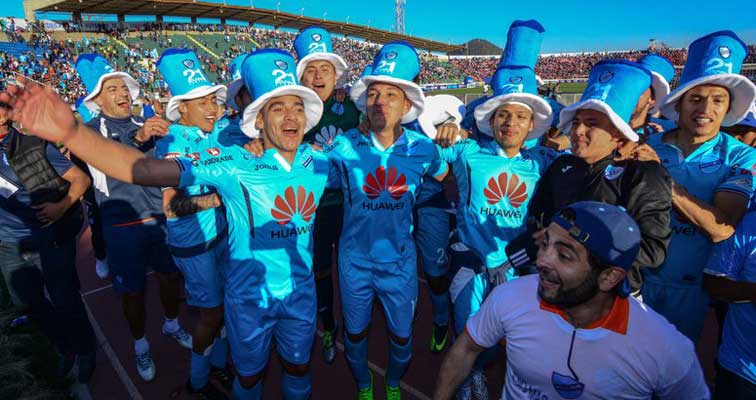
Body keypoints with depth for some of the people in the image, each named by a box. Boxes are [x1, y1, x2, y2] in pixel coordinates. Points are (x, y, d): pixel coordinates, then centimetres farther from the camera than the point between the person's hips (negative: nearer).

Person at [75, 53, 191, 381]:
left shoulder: (146, 125, 10)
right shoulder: (91, 130, -3)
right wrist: (138, 137, -44)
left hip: (161, 217, 4)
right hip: (124, 226, -3)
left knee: (170, 275, 17)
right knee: (133, 290, 9)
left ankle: (172, 325, 42)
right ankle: (140, 345, 31)